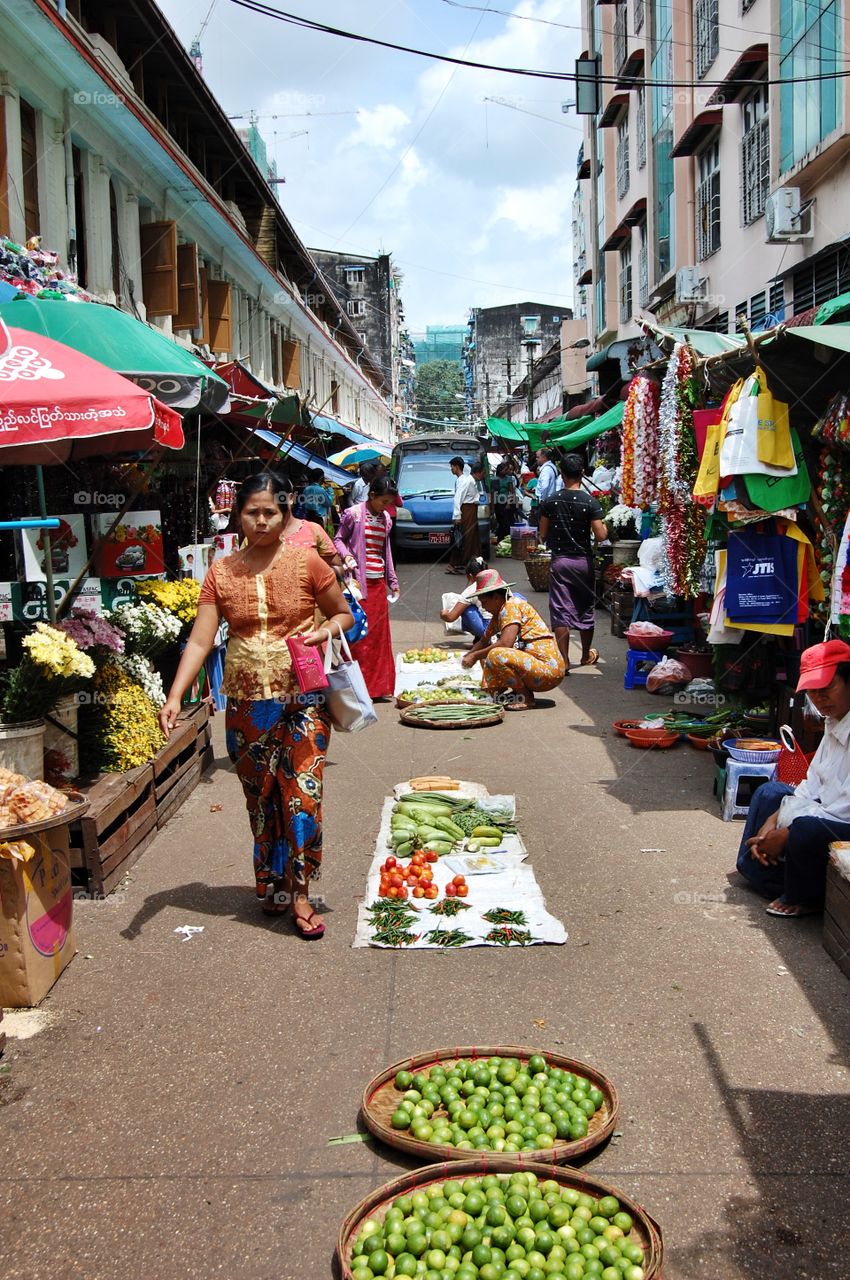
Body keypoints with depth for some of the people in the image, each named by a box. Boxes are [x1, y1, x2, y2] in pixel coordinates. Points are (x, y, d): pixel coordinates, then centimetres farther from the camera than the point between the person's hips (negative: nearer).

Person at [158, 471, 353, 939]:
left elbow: (344, 614, 9)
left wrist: (325, 631, -14)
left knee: (303, 793, -5)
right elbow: (200, 640, -4)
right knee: (260, 798, 12)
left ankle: (298, 892, 8)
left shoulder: (307, 562, -3)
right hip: (246, 702, 2)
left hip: (301, 698, -2)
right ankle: (271, 884, 28)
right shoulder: (221, 572, 1)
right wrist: (174, 696, -15)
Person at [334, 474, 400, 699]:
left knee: (379, 634, 9)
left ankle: (379, 686, 16)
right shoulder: (353, 514, -5)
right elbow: (338, 539, 2)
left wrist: (392, 581, 20)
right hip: (358, 581, -6)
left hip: (378, 582, 6)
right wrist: (346, 556, -18)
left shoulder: (386, 519, 12)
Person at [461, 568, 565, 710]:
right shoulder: (499, 613, 16)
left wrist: (475, 656, -15)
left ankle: (526, 698, -12)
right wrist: (465, 657, 7)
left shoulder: (512, 606, -12)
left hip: (548, 668, -10)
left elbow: (505, 643, -24)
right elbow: (484, 642, 23)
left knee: (496, 655, -29)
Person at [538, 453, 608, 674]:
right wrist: (604, 526, 9)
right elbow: (600, 536, -12)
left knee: (560, 610, 0)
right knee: (586, 608, 16)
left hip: (559, 561, 0)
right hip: (583, 561, 0)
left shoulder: (550, 502, -4)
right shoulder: (590, 502, -10)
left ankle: (564, 661, -7)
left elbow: (543, 535, 0)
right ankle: (586, 655, 31)